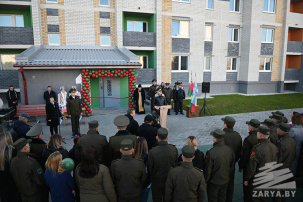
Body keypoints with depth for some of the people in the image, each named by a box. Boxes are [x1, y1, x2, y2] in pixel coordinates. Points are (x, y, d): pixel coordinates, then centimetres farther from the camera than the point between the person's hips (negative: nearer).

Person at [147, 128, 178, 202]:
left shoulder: (152, 152, -26)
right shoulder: (174, 149, -17)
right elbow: (176, 164, -2)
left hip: (156, 182, -2)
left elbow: (149, 169, -12)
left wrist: (151, 178, 7)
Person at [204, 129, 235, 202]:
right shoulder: (229, 150, -13)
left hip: (214, 182, -5)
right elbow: (232, 167, 1)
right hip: (226, 181, 5)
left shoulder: (211, 152, -31)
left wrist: (205, 181, -3)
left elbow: (207, 170, -20)